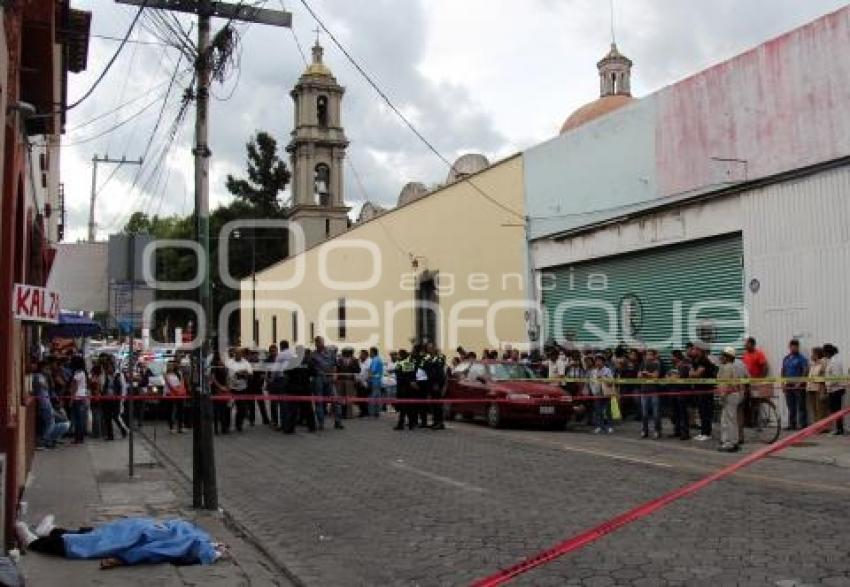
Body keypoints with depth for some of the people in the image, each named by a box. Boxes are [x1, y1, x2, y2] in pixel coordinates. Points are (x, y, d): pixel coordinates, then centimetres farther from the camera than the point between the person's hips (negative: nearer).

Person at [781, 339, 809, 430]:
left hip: (799, 386, -6)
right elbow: (783, 371, 18)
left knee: (801, 406, -4)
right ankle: (792, 424, 15)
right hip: (788, 386, 6)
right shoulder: (786, 358, 14)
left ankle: (803, 425, -2)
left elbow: (805, 371, -12)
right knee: (791, 407, 10)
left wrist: (800, 383, -18)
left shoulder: (801, 358, -5)